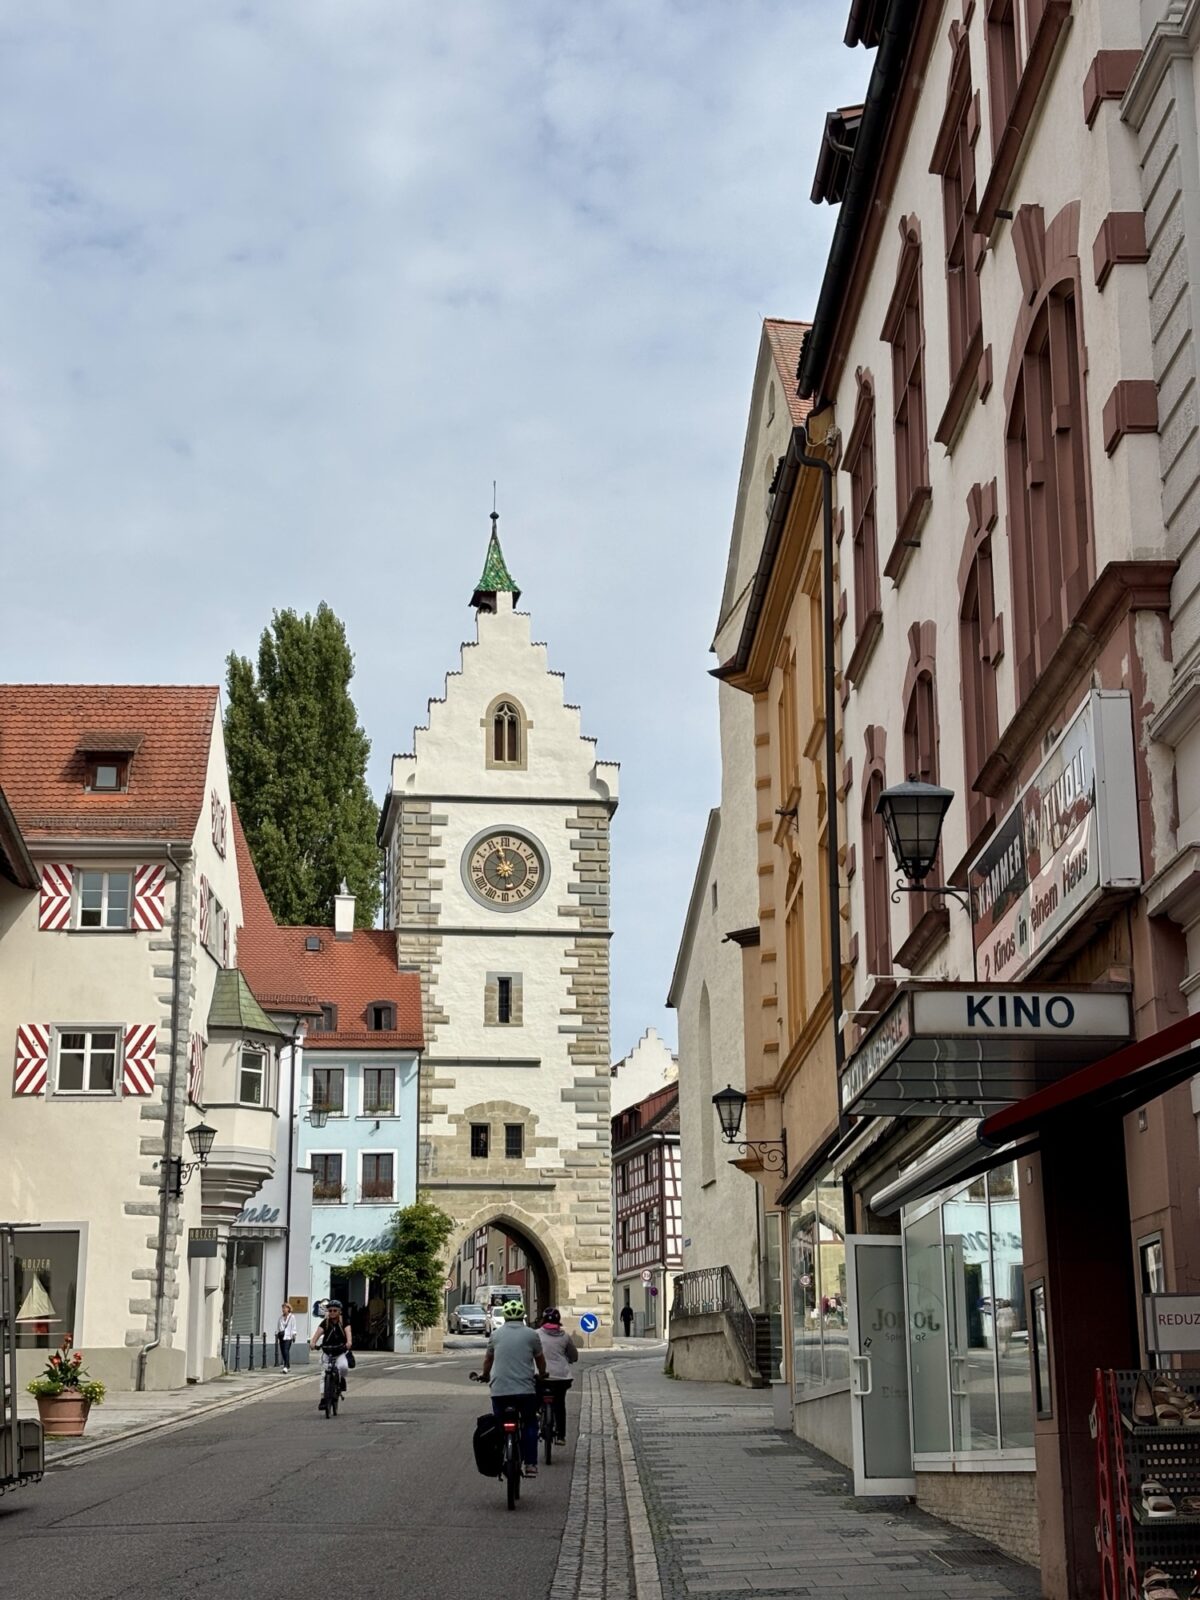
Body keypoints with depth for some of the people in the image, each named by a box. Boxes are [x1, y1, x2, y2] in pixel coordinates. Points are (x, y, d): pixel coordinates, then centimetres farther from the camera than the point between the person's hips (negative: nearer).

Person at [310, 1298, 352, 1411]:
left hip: (340, 1352, -1)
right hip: (327, 1352, 1)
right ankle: (323, 1398, -6)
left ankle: (341, 1379, 3)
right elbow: (318, 1332, -20)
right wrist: (313, 1342, -41)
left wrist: (349, 1342, -43)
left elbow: (348, 1332, -21)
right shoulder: (325, 1322, -3)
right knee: (324, 1374, -8)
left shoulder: (343, 1322, -3)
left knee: (343, 1366, -29)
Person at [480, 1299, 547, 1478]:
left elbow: (488, 1359, 21)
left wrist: (485, 1374, 41)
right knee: (530, 1425, 11)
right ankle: (530, 1464, 2)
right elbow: (540, 1360, 14)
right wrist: (541, 1375, 34)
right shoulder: (531, 1335, 3)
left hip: (499, 1390, 1)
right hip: (525, 1389, -1)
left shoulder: (496, 1334, 9)